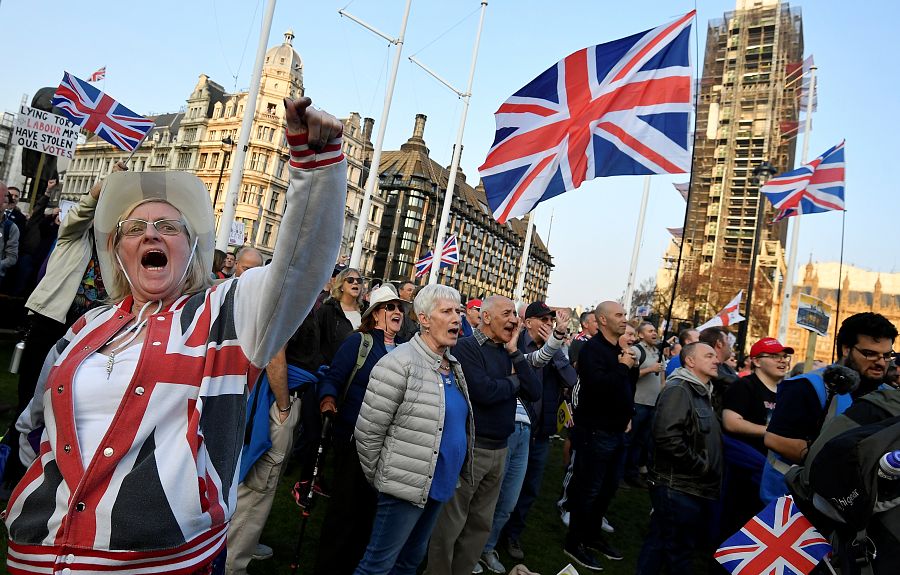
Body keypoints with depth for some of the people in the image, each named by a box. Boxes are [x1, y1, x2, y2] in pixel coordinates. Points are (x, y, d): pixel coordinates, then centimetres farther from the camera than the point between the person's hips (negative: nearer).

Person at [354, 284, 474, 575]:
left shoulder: (453, 366, 7)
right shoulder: (399, 363, -19)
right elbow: (367, 432, -17)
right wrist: (380, 479, -6)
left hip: (439, 485, 8)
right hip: (407, 486, -7)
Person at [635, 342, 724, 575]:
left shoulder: (702, 392, 17)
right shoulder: (678, 390, -15)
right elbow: (666, 436, -27)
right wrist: (701, 466, -17)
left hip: (694, 487, 9)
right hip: (678, 487, -9)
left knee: (659, 543, 17)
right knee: (678, 549, 0)